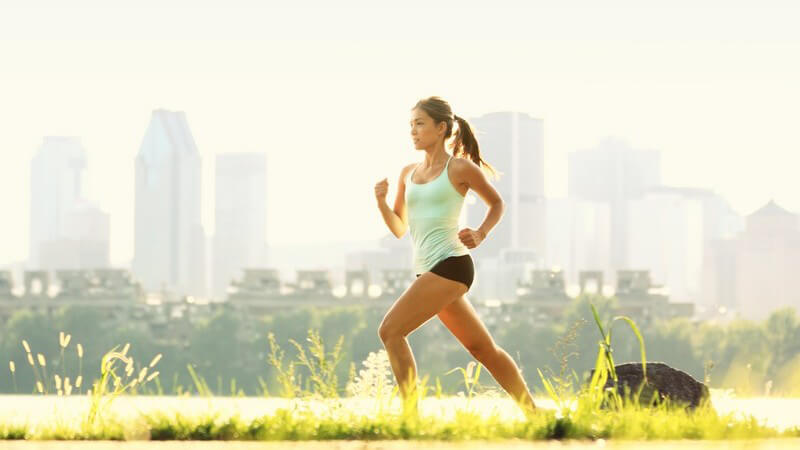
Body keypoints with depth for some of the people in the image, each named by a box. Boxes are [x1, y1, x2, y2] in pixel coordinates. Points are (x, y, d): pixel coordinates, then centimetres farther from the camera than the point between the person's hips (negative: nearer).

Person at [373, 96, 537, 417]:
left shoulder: (460, 168, -3)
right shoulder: (408, 174, 14)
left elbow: (497, 203, 11)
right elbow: (400, 229, 17)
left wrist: (481, 234, -6)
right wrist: (381, 201, 0)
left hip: (450, 265, -7)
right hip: (427, 270, 7)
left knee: (390, 330, -17)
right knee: (483, 349, 12)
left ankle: (410, 412, -16)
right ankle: (533, 414, 21)